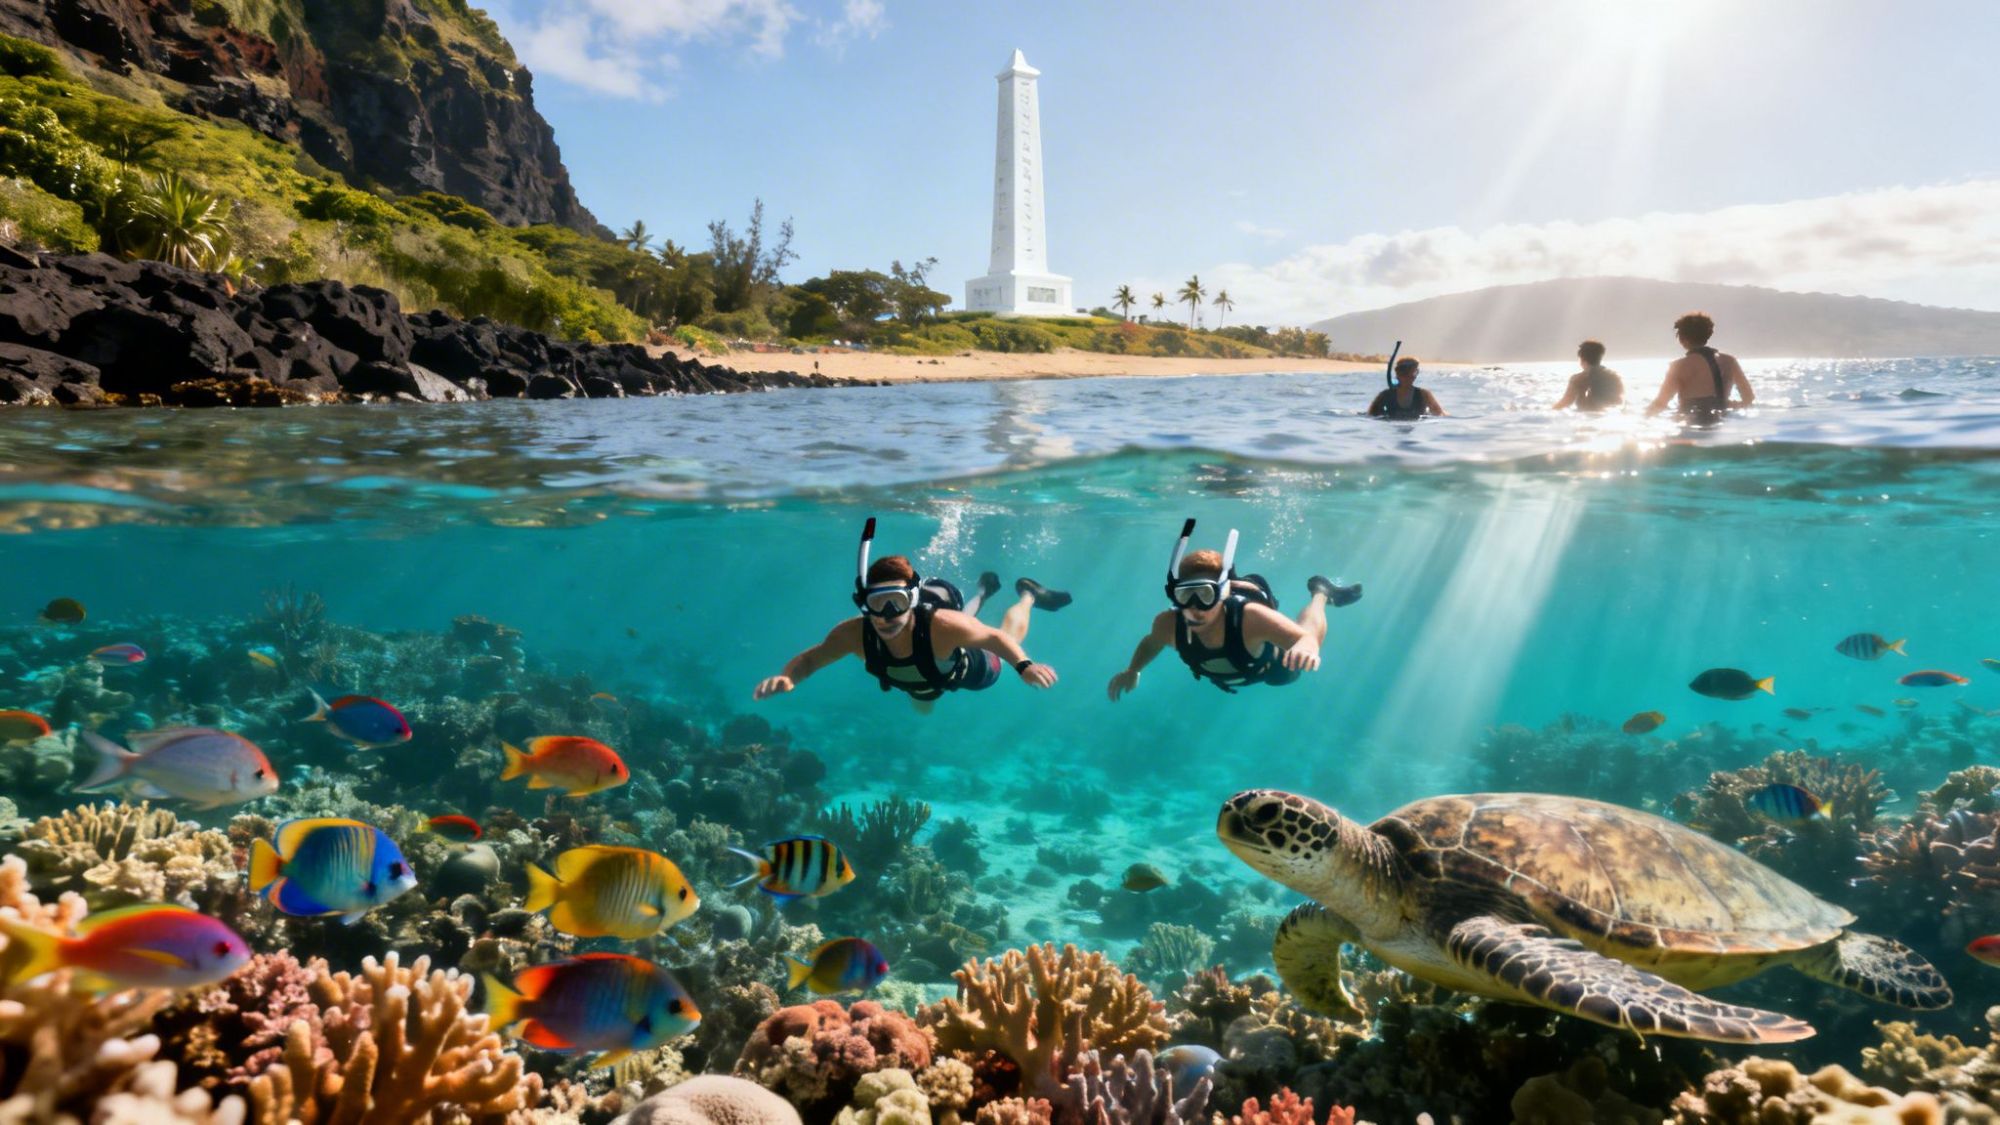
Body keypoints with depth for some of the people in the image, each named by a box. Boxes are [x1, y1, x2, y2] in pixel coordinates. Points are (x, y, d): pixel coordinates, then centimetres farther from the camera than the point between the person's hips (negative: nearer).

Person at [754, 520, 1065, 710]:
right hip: (921, 686, 4)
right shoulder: (854, 634, -41)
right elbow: (810, 658, -25)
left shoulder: (942, 625, -49)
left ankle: (1027, 595, 53)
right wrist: (787, 677, -47)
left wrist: (1025, 666, -51)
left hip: (969, 669, -4)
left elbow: (997, 637, -33)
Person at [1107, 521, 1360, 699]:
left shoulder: (1251, 618, -50)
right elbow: (1152, 641, -13)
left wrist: (1306, 647, -73)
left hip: (1274, 668, -4)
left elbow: (1308, 636, -52)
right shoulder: (1168, 625, -37)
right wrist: (1132, 671, -23)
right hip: (1218, 677, 4)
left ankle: (1320, 593, 42)